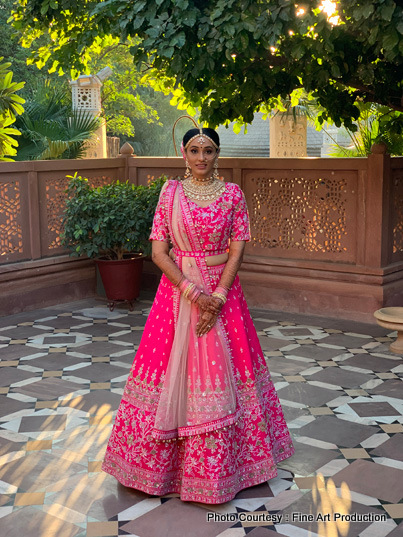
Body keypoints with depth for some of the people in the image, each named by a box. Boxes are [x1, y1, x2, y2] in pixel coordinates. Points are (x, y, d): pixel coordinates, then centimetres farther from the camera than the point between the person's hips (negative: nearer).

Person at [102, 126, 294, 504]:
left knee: (221, 370, 3)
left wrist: (217, 297, -15)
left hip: (222, 291, 0)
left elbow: (237, 250, -2)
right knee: (172, 369, 4)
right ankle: (158, 462, 22)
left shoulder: (232, 194, 1)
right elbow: (158, 251, -4)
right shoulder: (170, 192, 1)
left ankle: (222, 464, 21)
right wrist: (193, 292, -14)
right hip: (176, 287, 0)